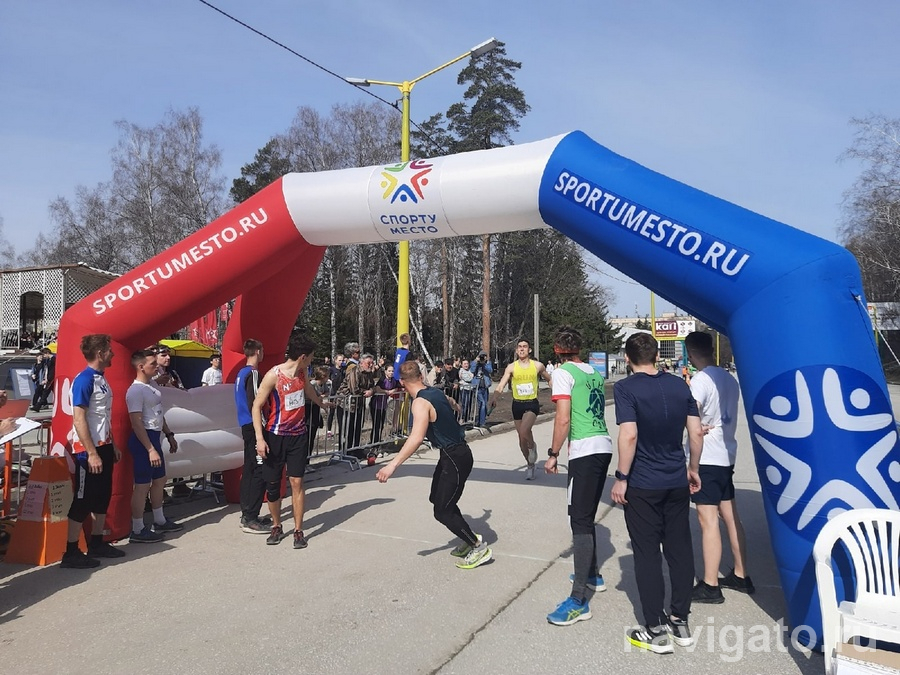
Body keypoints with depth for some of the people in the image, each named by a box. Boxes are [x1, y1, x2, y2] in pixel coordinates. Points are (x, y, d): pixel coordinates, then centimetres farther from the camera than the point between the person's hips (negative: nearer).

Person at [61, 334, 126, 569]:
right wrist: (92, 453, -23)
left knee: (102, 496, 15)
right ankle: (71, 553, 7)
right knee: (83, 500, -2)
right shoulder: (84, 380, -17)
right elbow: (79, 419, -21)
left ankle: (97, 544, 26)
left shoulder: (101, 378, 11)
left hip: (103, 446, 9)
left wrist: (112, 445, 17)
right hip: (88, 451, -9)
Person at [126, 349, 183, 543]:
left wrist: (169, 435, 21)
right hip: (143, 439, -10)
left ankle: (159, 521, 32)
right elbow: (137, 423, -22)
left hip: (154, 436, 10)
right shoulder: (135, 390, -18)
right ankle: (137, 531, 6)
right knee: (142, 485, -3)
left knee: (159, 480, 18)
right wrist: (150, 449, -25)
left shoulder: (153, 385, 10)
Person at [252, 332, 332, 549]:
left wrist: (321, 403, 46)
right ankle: (277, 527, 23)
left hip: (298, 435, 4)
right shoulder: (274, 375, -16)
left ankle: (298, 530, 6)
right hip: (275, 436, -4)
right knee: (272, 483, 5)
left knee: (296, 482, -1)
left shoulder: (301, 373, 3)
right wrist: (260, 438, -20)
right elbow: (257, 406, -13)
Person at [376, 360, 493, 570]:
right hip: (453, 454, 9)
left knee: (442, 511, -3)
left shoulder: (420, 402, -21)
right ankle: (469, 540, 31)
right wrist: (454, 404, 58)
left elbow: (417, 437, -37)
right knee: (438, 499, 20)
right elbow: (450, 402, 32)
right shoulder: (436, 392, 6)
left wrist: (393, 464, -42)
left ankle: (479, 548, 9)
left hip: (456, 458, -9)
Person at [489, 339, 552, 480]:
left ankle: (532, 446, 6)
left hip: (532, 404, -2)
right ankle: (530, 465, 32)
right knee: (521, 439, 11)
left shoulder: (537, 365, -1)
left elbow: (550, 380, 15)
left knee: (524, 431, -27)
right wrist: (493, 398, -26)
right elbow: (501, 386, -8)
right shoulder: (511, 367, -1)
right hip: (517, 404, 2)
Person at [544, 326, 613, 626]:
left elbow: (563, 419, -14)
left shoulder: (563, 372, -5)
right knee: (586, 517, 21)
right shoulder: (595, 373, 17)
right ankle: (592, 574, 36)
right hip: (604, 446, 8)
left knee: (580, 521, -10)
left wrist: (553, 454, -6)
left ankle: (578, 601, -10)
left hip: (584, 451, -8)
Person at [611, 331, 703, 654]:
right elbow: (696, 432, 3)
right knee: (680, 549, 13)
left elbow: (629, 436, -21)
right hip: (677, 482, 5)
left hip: (642, 485, -5)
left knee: (647, 554, 4)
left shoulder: (626, 388, -12)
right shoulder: (680, 385, 4)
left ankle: (656, 630, 11)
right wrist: (693, 468, 16)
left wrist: (621, 477, -13)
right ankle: (681, 622, 24)